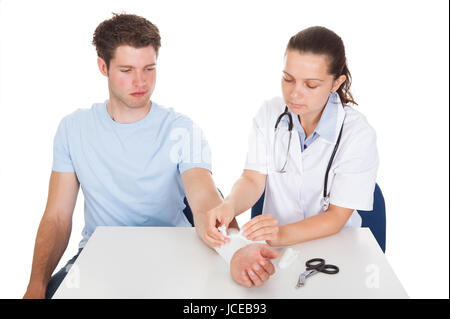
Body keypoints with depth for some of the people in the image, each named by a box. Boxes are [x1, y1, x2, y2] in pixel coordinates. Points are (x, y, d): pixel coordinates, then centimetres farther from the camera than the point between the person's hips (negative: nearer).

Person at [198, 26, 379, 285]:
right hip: (271, 244, 3)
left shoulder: (358, 133, -13)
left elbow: (337, 217, -15)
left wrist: (282, 234, -33)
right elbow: (253, 179, -5)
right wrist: (229, 205, -29)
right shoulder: (270, 114, -1)